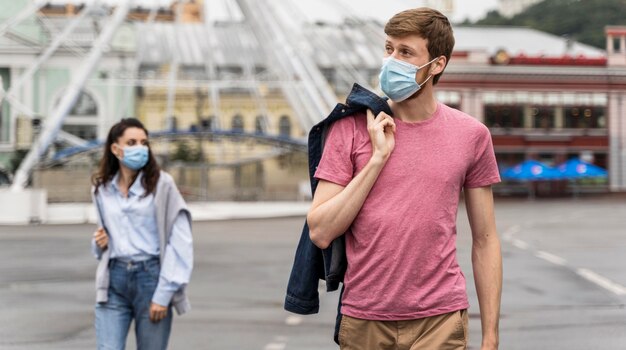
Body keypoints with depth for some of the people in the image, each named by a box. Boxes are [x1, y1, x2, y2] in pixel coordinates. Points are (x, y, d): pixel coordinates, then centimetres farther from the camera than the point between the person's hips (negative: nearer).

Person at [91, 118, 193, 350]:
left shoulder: (161, 184, -3)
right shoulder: (102, 189, 10)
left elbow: (179, 242, -6)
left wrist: (164, 293, -10)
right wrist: (99, 243, 3)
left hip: (151, 277, -3)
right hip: (114, 279, 3)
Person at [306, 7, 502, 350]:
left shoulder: (471, 135, 2)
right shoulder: (351, 128, -1)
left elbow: (484, 240, 5)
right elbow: (320, 232, -7)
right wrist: (377, 158, -12)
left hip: (440, 321, 0)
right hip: (363, 321, 0)